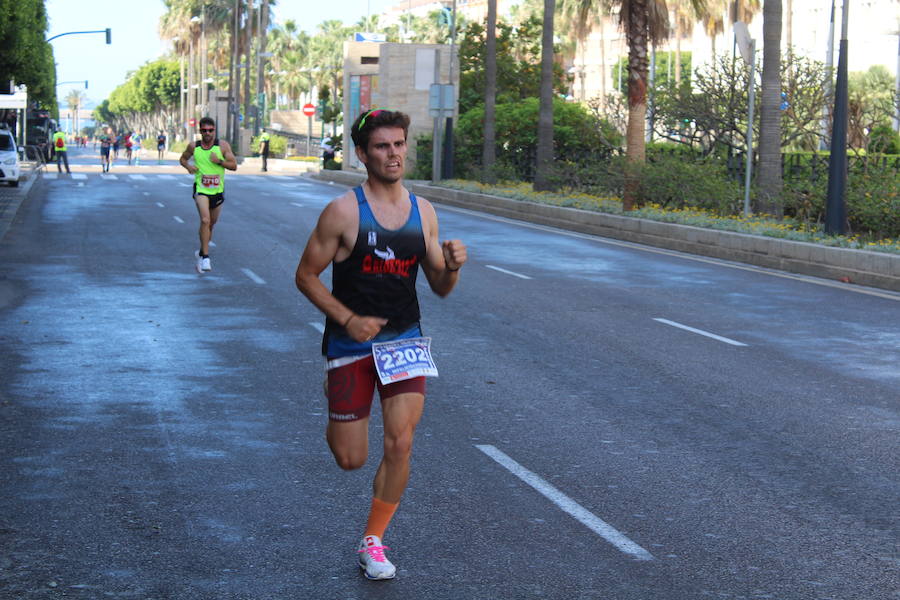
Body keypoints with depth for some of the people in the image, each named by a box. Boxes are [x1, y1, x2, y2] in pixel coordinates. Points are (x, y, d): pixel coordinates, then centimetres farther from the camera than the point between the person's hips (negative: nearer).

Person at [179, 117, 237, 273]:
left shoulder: (223, 145, -4)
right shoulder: (193, 146, -2)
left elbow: (234, 166, -4)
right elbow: (183, 158, 16)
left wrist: (219, 161, -19)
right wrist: (188, 166, -6)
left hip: (218, 190, 2)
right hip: (201, 189, -2)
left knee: (211, 223, 15)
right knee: (205, 220, -22)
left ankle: (202, 252, 38)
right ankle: (205, 258, -21)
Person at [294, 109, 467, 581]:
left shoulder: (422, 211, 2)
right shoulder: (343, 211, -12)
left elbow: (439, 287, 9)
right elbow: (306, 276, -6)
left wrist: (451, 267, -14)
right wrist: (348, 320, -17)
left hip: (404, 341, 3)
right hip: (351, 343, -3)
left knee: (400, 444, -10)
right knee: (350, 459, 4)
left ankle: (373, 542, 9)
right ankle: (335, 404, 42)